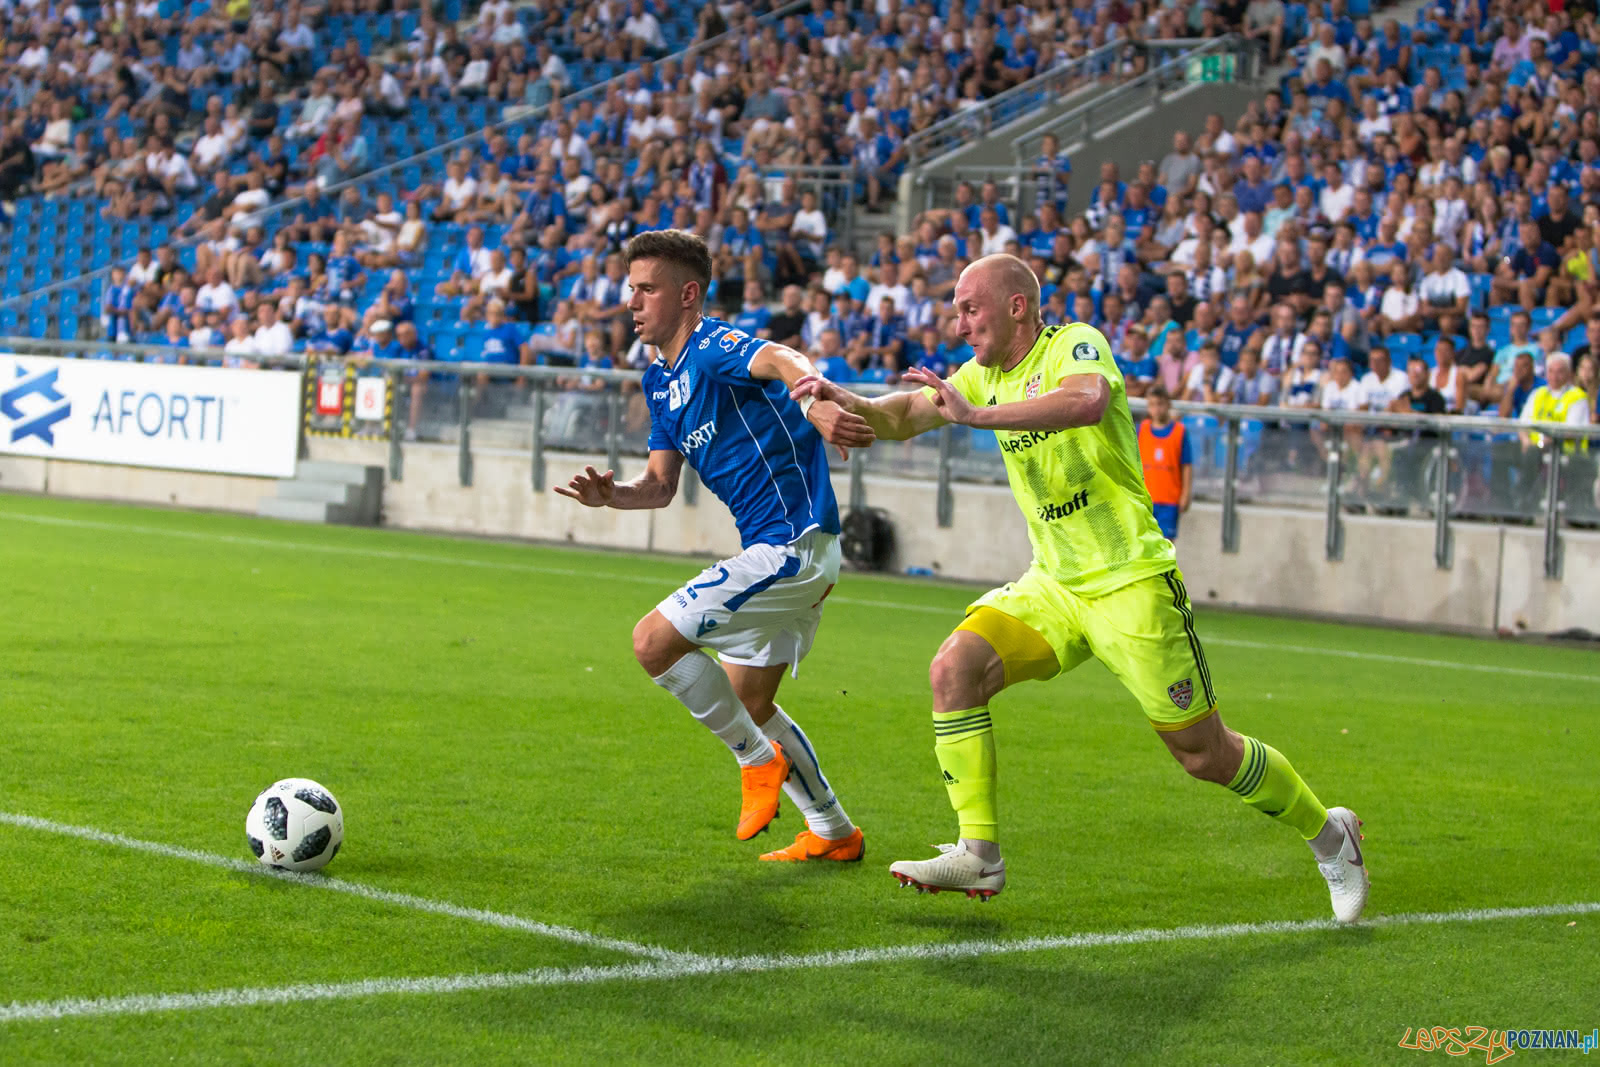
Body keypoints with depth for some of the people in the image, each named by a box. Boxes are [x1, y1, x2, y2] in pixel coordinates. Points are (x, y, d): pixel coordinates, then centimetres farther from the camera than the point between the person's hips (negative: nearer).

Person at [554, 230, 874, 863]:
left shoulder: (712, 347, -15)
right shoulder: (660, 380, 15)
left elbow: (780, 361, -37)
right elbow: (661, 484, 16)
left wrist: (816, 399, -59)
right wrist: (612, 495, -6)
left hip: (792, 544, -11)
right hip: (779, 553, 11)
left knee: (654, 641, -15)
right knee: (747, 703, 20)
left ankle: (758, 759, 0)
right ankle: (834, 834, 31)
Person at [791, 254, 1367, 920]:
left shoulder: (1075, 344, -14)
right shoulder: (986, 373, 9)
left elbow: (1088, 400, -37)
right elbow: (904, 417, 6)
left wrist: (978, 415, -44)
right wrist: (848, 402, -15)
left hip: (1132, 583, -7)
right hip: (1053, 584, 7)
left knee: (1204, 754, -2)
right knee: (955, 668, -17)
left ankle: (1326, 833, 23)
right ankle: (978, 855, -12)